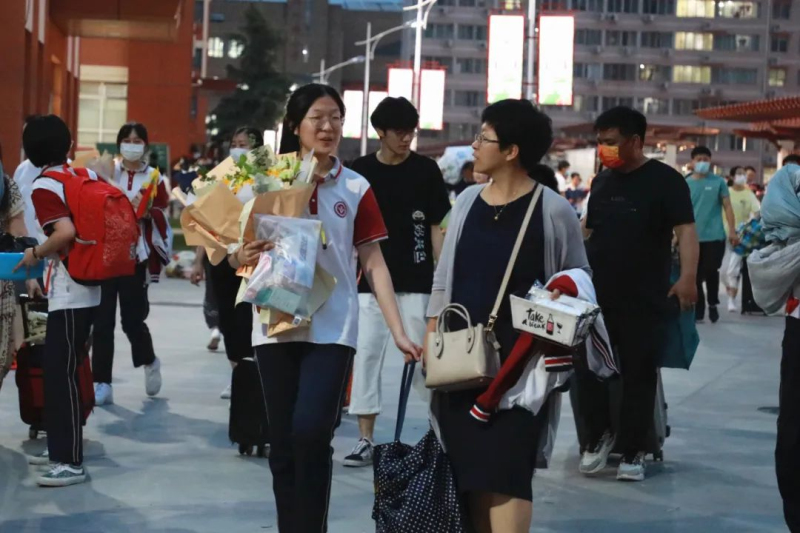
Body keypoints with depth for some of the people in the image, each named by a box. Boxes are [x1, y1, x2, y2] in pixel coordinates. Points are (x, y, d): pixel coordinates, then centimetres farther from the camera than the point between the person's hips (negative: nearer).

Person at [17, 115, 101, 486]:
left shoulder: (43, 188, -12)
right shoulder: (86, 175, 8)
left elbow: (65, 233, -26)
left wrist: (36, 253, -9)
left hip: (69, 291, -8)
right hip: (86, 285, 8)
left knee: (61, 373, -5)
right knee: (56, 368, 16)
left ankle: (72, 462, -4)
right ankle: (60, 447, 24)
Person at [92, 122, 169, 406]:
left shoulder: (154, 178, 5)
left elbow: (163, 215, 3)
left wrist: (147, 213, -16)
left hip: (136, 256, -1)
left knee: (132, 319, -2)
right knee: (102, 319, -3)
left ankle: (149, 362, 29)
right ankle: (102, 384, 3)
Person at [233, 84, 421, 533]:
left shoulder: (356, 189, 4)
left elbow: (374, 264, 3)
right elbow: (237, 252, 9)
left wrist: (399, 333, -5)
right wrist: (243, 256, -16)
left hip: (332, 328, -1)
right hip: (277, 324, 2)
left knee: (312, 432, -16)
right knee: (283, 444, 6)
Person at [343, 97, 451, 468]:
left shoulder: (426, 170, 1)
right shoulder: (360, 171, 4)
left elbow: (437, 226, 2)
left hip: (416, 282, -2)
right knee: (366, 355, 0)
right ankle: (365, 440, 6)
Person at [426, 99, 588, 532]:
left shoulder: (553, 211, -7)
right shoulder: (467, 201, 8)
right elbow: (444, 276, 14)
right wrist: (431, 337, 10)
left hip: (521, 363, -5)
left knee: (505, 472, -10)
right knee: (469, 469, 8)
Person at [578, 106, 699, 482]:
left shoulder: (665, 180, -6)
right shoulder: (601, 181, 12)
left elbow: (685, 229, -15)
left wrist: (687, 276, -29)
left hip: (642, 300, -5)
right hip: (596, 296, 5)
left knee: (638, 374, 1)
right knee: (587, 369, 2)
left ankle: (632, 452, 12)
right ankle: (599, 436, 21)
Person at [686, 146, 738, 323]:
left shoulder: (718, 182, 1)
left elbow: (727, 207, 2)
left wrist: (732, 231, -5)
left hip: (714, 236, -1)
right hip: (692, 237, 2)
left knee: (711, 272, 0)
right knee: (695, 275, 4)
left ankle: (713, 304, 23)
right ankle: (698, 310, 15)